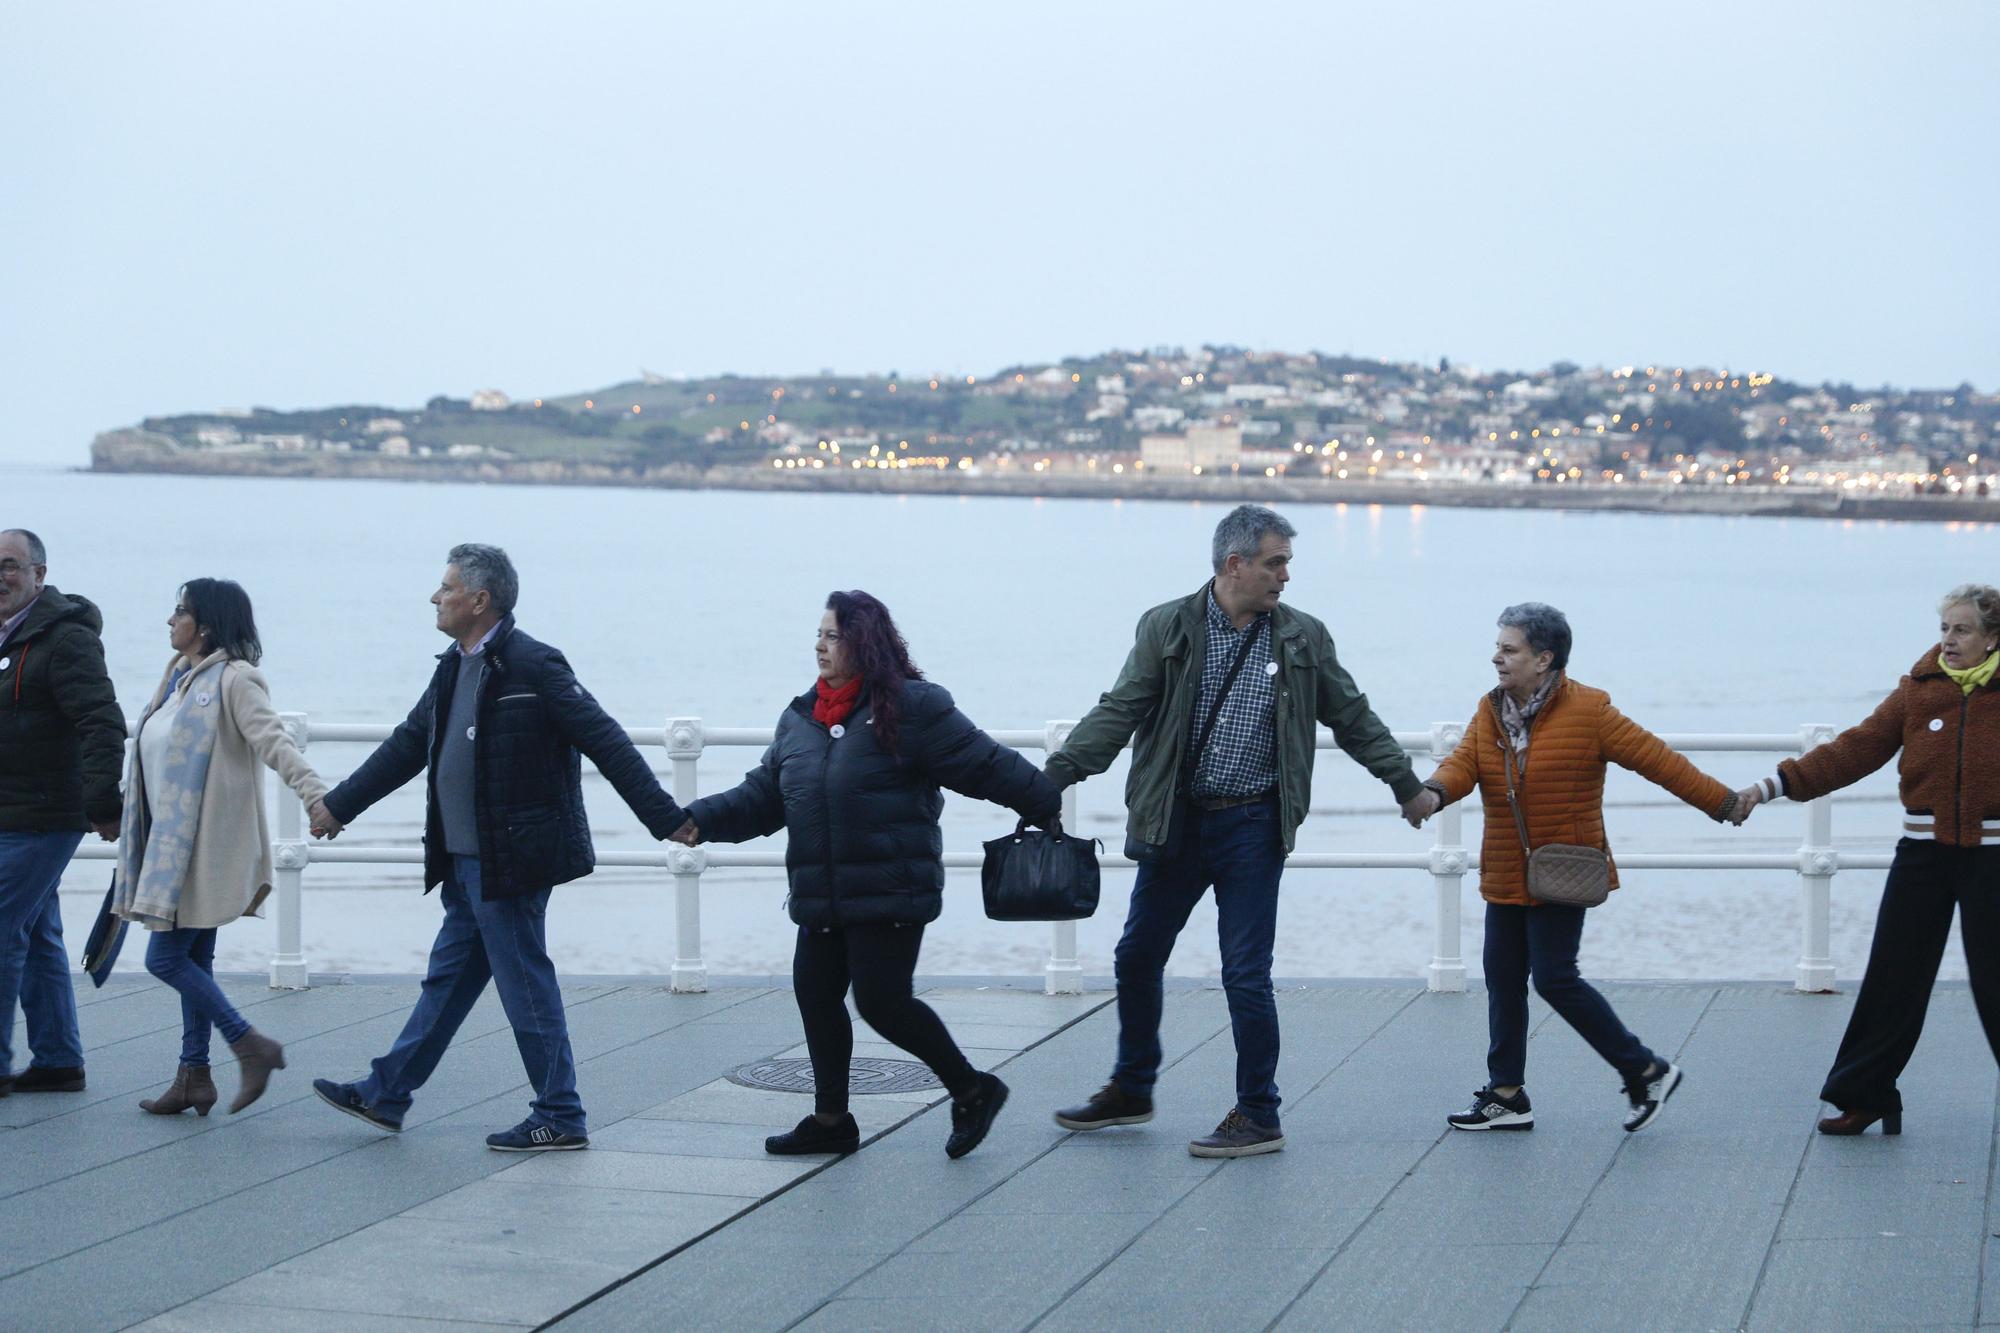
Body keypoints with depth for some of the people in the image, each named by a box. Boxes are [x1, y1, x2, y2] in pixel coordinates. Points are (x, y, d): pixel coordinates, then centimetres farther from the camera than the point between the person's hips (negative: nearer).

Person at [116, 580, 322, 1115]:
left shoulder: (233, 680, -13)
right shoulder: (180, 678, 14)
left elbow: (273, 742, -24)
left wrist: (315, 793, -38)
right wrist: (122, 797, 33)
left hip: (204, 845, -9)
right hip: (173, 841, 9)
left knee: (166, 958, -10)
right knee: (193, 961, 11)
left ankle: (251, 1046, -3)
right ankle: (193, 1076, 16)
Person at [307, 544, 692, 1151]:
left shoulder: (533, 666, -15)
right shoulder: (455, 668, 13)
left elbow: (606, 742, -16)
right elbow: (408, 746, 24)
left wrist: (667, 820, -19)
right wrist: (339, 804, 29)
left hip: (508, 864, -9)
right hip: (466, 865, 9)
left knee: (526, 986, -2)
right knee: (447, 979, 17)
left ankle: (560, 1119, 7)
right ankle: (386, 1095, 26)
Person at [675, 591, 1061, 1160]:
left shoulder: (912, 707, -8)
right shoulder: (800, 717, 13)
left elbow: (987, 766, -7)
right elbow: (763, 796, 15)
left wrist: (1047, 807, -5)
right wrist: (703, 820, 2)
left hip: (890, 894, -7)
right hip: (821, 897, 7)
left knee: (882, 1000, -9)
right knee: (816, 995, 8)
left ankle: (972, 1090, 9)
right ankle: (831, 1120, 22)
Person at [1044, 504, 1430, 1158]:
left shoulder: (1303, 639, 2)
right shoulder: (1167, 628, -2)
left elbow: (1354, 718, 11)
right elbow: (1120, 711, -6)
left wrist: (1407, 784, 11)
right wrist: (1056, 773, -17)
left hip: (1252, 827, -2)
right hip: (1175, 822, 2)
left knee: (1246, 975, -5)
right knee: (1137, 956, 12)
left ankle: (1259, 1117, 7)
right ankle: (1131, 1091, 32)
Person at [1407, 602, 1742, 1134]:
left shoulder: (1587, 710, -10)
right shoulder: (1490, 711, 8)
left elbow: (1655, 758, -7)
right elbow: (1464, 762, -5)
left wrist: (1721, 802, -4)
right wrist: (1433, 792, -28)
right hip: (1506, 877, 7)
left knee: (1554, 978, -11)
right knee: (1503, 980, 8)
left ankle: (1646, 1071, 3)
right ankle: (1507, 1095, 18)